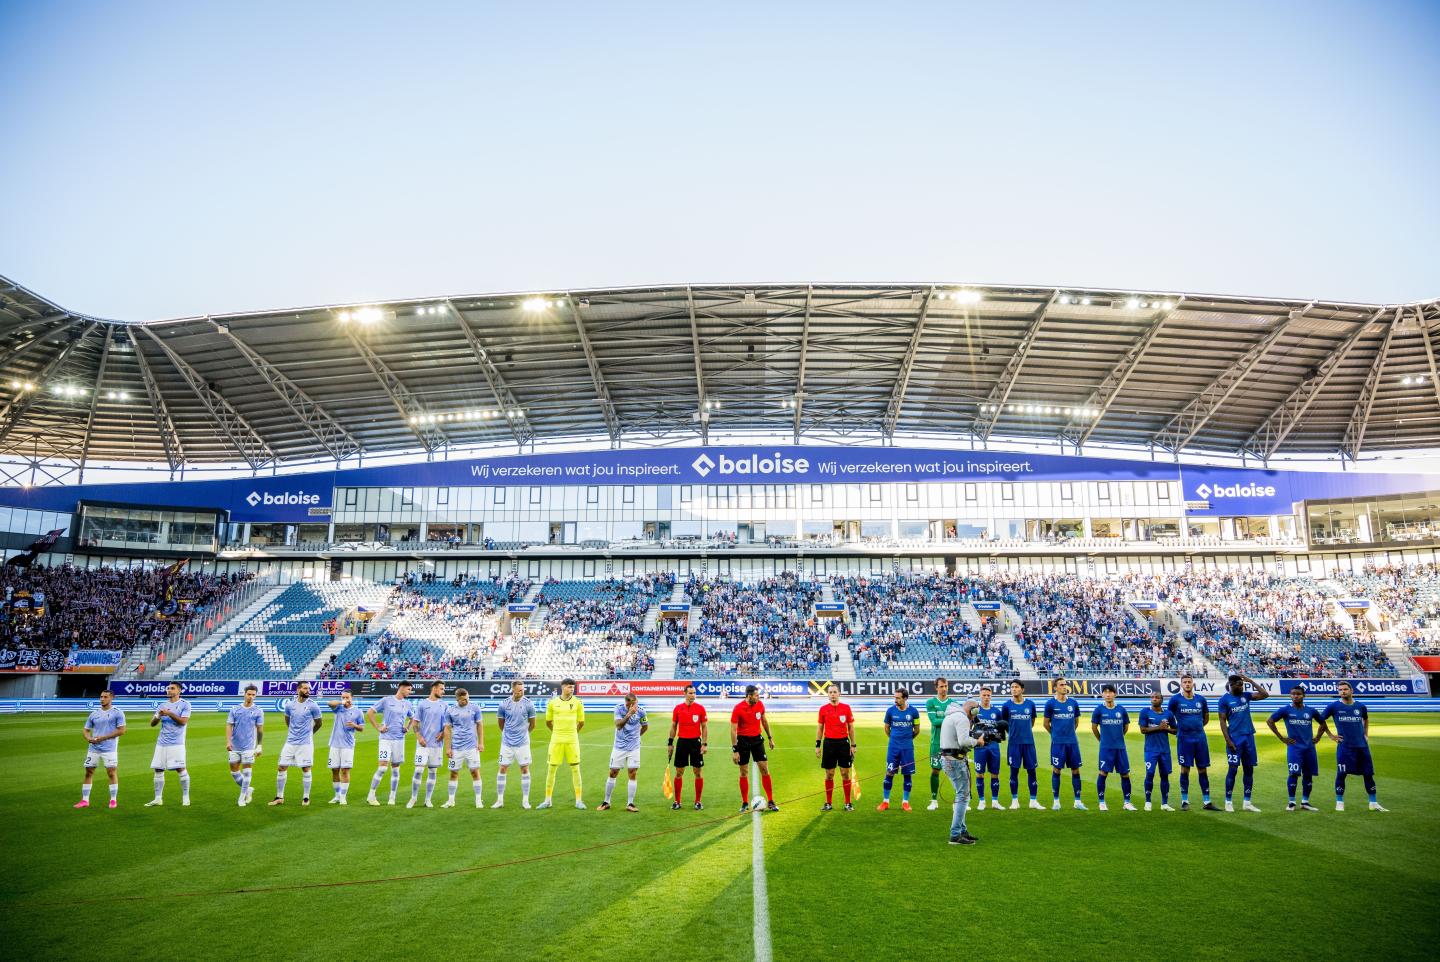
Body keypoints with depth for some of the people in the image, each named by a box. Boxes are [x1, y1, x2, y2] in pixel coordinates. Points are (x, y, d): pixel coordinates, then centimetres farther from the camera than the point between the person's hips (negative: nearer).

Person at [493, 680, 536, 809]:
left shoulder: (528, 704, -7)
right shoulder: (504, 704, -5)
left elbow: (532, 724, 6)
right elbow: (500, 722, 11)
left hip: (522, 742, -1)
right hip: (507, 742, 1)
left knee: (525, 769, 1)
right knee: (502, 769, 3)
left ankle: (525, 800, 9)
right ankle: (500, 800, 14)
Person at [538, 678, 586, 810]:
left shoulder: (577, 703, -1)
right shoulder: (552, 703, 0)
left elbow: (581, 722, 10)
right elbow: (548, 722, 14)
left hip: (572, 740, 0)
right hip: (556, 740, 1)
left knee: (575, 769, 0)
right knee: (551, 769, 4)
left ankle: (578, 800, 8)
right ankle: (548, 800, 17)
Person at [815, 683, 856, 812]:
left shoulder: (846, 708, 1)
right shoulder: (823, 709, 2)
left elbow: (851, 727, 5)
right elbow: (819, 728, 7)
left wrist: (853, 745, 1)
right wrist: (817, 745, 2)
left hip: (843, 743, -1)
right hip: (828, 743, 1)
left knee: (845, 773, 2)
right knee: (829, 774, 5)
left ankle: (848, 803, 11)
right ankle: (828, 803, 14)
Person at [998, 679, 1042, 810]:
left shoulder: (1030, 704, 2)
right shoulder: (1007, 705, -2)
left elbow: (1032, 721, 17)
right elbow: (1003, 723, 10)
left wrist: (1025, 731, 12)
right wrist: (1014, 732, 9)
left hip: (1029, 742, 1)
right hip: (1014, 743, -1)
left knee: (1031, 770, 4)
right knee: (1014, 771, 3)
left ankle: (1033, 801, 12)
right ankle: (1014, 800, 13)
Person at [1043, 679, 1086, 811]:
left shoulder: (1073, 703, 4)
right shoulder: (1050, 704, -4)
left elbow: (1076, 721, 17)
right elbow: (1046, 723, 6)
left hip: (1072, 742, 3)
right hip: (1057, 742, -3)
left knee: (1075, 770, 5)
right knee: (1056, 770, 1)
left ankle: (1077, 801, 13)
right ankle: (1056, 801, 11)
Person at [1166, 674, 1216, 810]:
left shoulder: (1201, 699, 5)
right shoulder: (1175, 699, -3)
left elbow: (1206, 718, 19)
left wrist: (1197, 727, 12)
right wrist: (1178, 729, 5)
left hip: (1200, 738, 3)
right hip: (1184, 738, -3)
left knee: (1203, 770, 6)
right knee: (1185, 769, 0)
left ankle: (1207, 802, 13)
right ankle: (1185, 801, 8)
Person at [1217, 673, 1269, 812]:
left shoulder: (1246, 695, 8)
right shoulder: (1224, 699, -5)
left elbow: (1265, 694, -3)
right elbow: (1222, 721, -7)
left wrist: (1250, 680, -4)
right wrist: (1228, 741, -14)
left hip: (1249, 737, 5)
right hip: (1235, 738, -5)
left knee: (1249, 769, 8)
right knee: (1233, 769, -4)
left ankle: (1247, 802, 15)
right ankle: (1228, 802, 4)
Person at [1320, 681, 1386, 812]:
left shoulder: (1360, 707, 7)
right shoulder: (1334, 706, -3)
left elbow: (1366, 719, 28)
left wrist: (1366, 735, 18)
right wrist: (1331, 735, 1)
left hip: (1362, 746, 3)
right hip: (1344, 746, -3)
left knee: (1368, 774, 8)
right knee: (1341, 774, -2)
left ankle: (1374, 803, 19)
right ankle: (1339, 802, 6)